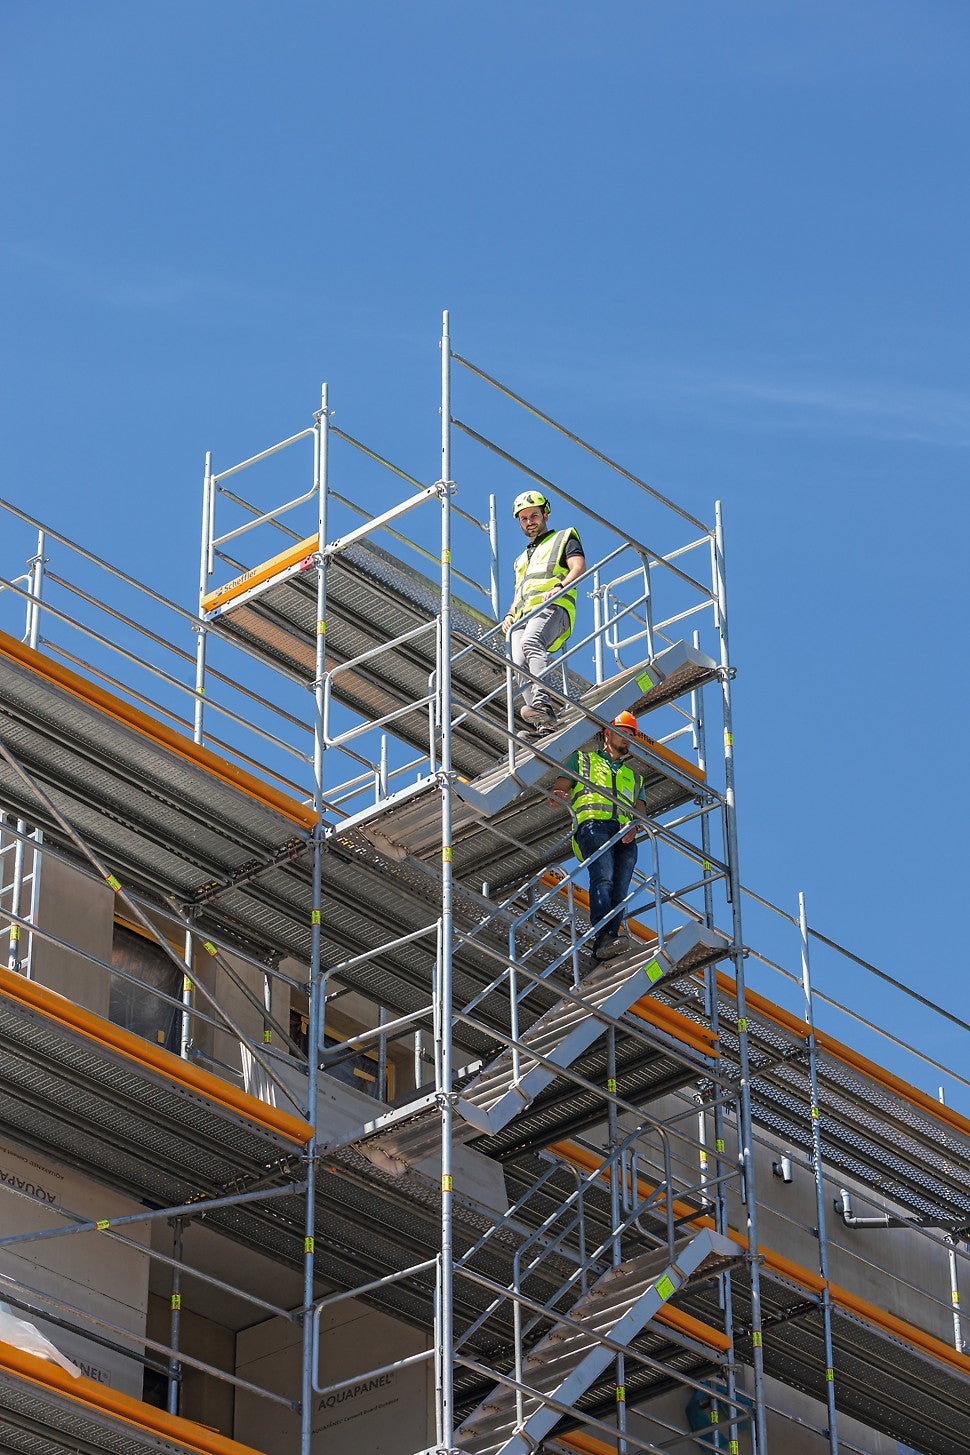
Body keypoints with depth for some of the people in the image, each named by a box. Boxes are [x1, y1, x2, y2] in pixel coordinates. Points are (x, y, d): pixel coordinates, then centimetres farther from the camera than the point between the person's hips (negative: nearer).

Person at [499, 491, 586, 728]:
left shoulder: (564, 538, 22)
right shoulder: (522, 559, 41)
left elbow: (579, 568, 4)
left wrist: (559, 587, -16)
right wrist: (509, 615, 14)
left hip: (552, 608, -6)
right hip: (522, 616, 6)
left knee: (530, 643, -37)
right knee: (520, 665, -22)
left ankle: (544, 703, -54)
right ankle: (545, 725, -33)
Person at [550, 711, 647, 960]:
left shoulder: (634, 777, 37)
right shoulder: (582, 760, 28)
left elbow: (641, 810, 20)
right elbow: (556, 792, 17)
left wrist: (635, 825, -5)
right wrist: (562, 798, -10)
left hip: (626, 836, 4)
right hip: (594, 825, -4)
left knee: (620, 891, -17)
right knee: (603, 878, -29)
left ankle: (606, 944, -28)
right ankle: (605, 936, -44)